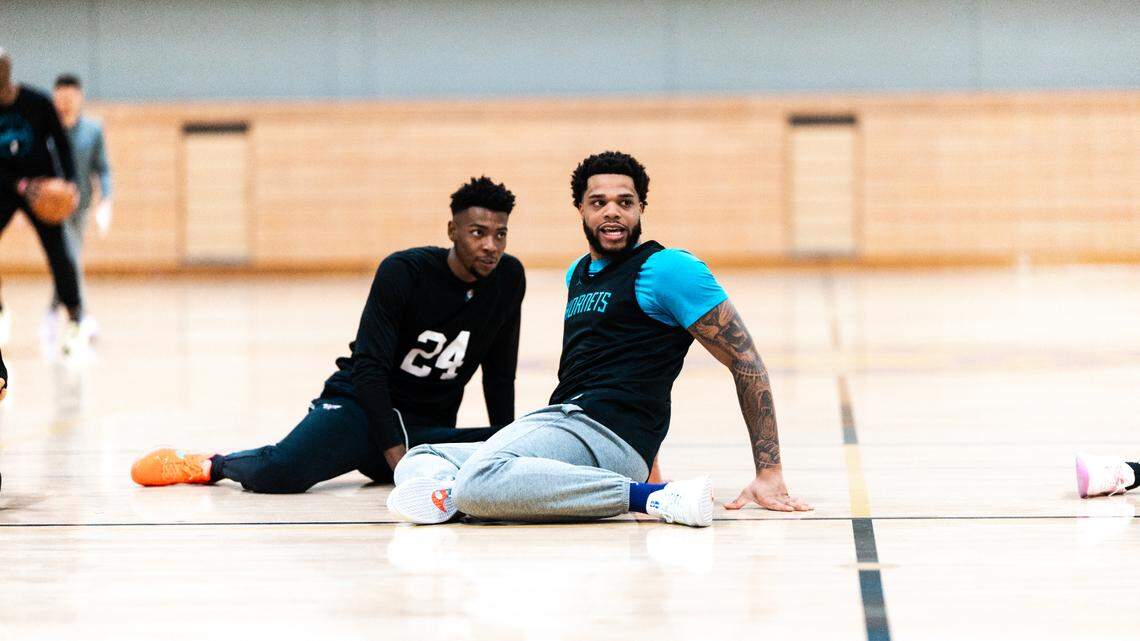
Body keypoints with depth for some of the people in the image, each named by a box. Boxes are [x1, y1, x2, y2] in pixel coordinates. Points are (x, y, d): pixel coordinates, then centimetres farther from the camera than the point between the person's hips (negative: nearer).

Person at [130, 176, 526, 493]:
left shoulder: (508, 278, 0)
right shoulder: (403, 272, -13)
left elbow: (499, 374, 11)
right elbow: (369, 366, -17)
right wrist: (396, 454, -25)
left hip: (428, 428, 6)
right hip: (362, 406, -6)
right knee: (281, 472, -37)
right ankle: (213, 465, 1)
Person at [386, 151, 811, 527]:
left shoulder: (666, 269, -3)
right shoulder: (577, 274, 24)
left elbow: (746, 361, -5)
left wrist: (769, 474, -9)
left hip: (605, 433, -9)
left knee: (479, 480, -36)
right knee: (417, 459, 7)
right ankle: (444, 485, -25)